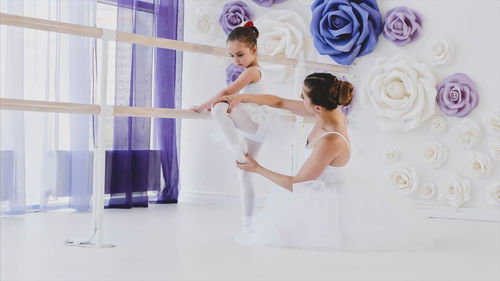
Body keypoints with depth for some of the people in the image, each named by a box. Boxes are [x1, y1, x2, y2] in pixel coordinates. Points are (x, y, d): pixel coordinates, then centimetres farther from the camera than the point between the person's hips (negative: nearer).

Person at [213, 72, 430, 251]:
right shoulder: (329, 110, -12)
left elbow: (296, 184, -22)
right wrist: (241, 97, -1)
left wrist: (258, 169, -12)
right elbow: (280, 102, 2)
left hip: (327, 201, -8)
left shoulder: (330, 142, -35)